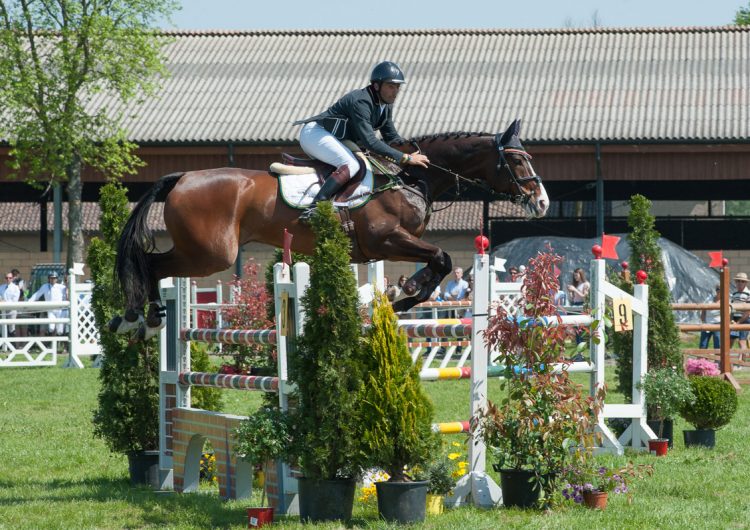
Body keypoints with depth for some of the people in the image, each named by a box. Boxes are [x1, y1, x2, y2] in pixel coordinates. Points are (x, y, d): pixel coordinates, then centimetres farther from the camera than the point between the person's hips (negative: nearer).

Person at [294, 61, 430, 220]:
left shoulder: (385, 106, 6)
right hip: (314, 133, -11)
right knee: (351, 165, -30)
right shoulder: (361, 102, -25)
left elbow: (392, 138, 15)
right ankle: (313, 209, -41)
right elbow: (369, 141, -33)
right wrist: (405, 158, -33)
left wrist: (414, 152, -3)